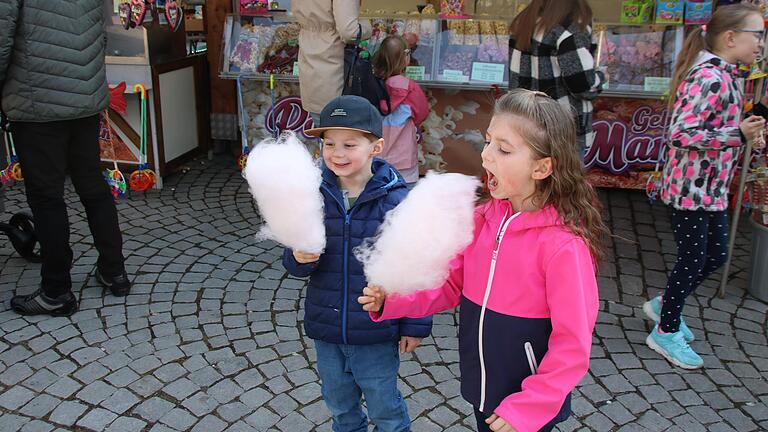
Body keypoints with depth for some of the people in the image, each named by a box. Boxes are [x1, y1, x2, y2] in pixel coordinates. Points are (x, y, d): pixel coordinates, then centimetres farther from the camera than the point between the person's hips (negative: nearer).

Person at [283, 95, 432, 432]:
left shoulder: (396, 200, -18)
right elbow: (294, 261, 1)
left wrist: (416, 325, -6)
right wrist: (299, 259, -22)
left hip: (376, 331, -3)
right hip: (325, 328, 4)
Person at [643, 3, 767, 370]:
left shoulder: (725, 75, 10)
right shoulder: (711, 78, -22)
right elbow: (681, 134, -27)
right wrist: (738, 134, -29)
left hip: (712, 188, 10)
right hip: (691, 188, -10)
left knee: (716, 255, 18)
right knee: (693, 261, 2)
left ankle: (664, 305, 36)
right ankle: (666, 332, 20)